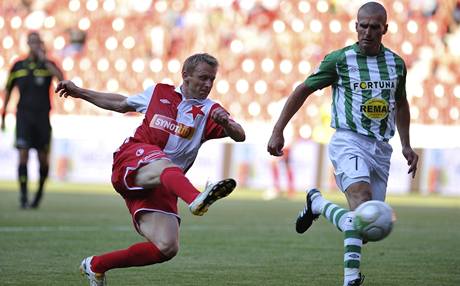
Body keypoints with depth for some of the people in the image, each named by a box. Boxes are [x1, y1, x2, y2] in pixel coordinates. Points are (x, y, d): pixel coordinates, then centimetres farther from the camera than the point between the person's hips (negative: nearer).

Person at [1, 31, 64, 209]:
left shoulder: (47, 64, 3)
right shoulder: (18, 66, 7)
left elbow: (61, 78, -18)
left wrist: (44, 59, -17)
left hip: (42, 117, 0)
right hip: (23, 116, 0)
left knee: (43, 159, 5)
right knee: (23, 155, -12)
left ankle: (40, 192, 28)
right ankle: (23, 196, -12)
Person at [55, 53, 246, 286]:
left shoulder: (209, 111, 12)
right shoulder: (159, 92, 16)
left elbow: (239, 136, -5)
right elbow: (121, 104, 34)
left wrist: (227, 123, -28)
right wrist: (80, 92, 36)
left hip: (160, 186, 2)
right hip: (130, 162, -2)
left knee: (168, 247, -15)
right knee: (163, 165, -39)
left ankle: (96, 265, 4)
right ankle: (196, 199, -74)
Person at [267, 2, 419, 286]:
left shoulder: (396, 63, 8)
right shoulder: (339, 59, -4)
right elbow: (303, 90, 5)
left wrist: (406, 145, 21)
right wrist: (278, 131, 1)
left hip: (381, 148, 5)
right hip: (349, 142, -5)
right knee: (363, 204, -30)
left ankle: (318, 204, 29)